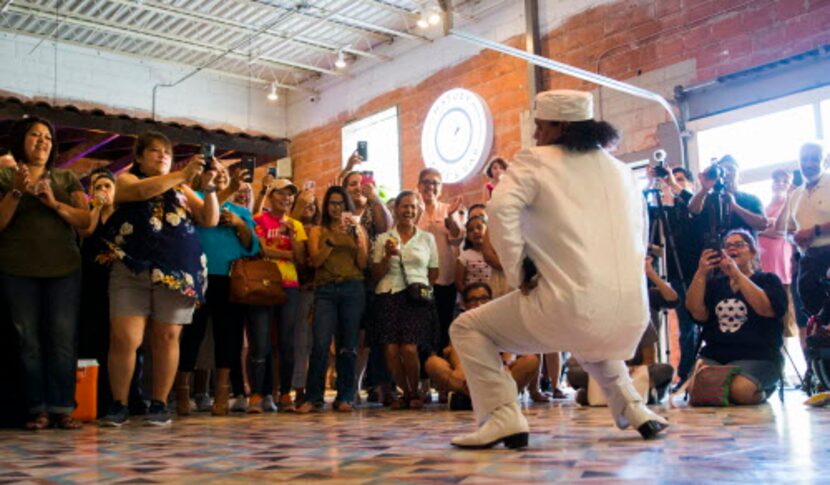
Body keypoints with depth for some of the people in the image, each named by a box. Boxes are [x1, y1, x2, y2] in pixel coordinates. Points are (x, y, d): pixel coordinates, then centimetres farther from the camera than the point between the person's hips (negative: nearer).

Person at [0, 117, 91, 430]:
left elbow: (86, 220, 5)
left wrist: (55, 203, -10)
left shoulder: (67, 178, 14)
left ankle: (62, 408, -3)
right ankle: (38, 410, 1)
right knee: (29, 340, -4)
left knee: (64, 339, -5)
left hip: (64, 268, 1)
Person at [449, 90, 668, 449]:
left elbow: (502, 208, -14)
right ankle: (632, 409, 25)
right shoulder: (621, 170, 23)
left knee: (467, 328, 11)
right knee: (589, 338, 43)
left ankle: (503, 417, -4)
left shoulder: (535, 160, 4)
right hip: (631, 318, 7)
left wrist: (517, 273, -6)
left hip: (570, 307, -7)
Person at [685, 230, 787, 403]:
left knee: (740, 390, -32)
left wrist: (737, 275, -21)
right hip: (714, 356, 3)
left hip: (757, 358, -2)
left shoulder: (768, 280, 9)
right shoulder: (714, 283, 18)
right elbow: (697, 313, -1)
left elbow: (766, 309, -14)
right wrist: (701, 273, -12)